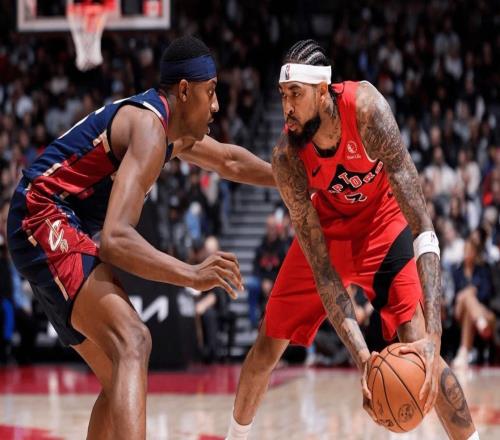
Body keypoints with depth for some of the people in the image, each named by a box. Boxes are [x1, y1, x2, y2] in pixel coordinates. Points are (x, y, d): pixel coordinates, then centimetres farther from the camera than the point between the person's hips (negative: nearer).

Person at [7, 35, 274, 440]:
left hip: (44, 230, 11)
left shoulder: (173, 126, 15)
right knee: (133, 342, -29)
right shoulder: (149, 127, -17)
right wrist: (193, 275, -35)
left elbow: (229, 162, 36)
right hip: (47, 222, -11)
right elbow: (116, 238, -29)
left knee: (119, 380, 16)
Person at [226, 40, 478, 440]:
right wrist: (361, 356, -42)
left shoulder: (365, 107, -37)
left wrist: (433, 335, -49)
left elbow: (423, 227, -39)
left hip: (383, 221, -2)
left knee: (419, 351, -22)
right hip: (327, 225, 2)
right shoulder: (287, 158, -29)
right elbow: (320, 267, -29)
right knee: (268, 345, 6)